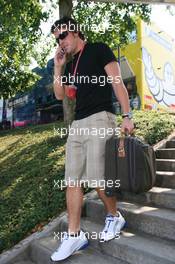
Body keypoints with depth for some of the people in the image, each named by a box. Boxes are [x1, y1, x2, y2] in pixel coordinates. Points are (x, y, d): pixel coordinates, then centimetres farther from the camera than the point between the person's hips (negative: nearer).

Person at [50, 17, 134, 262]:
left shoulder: (98, 50, 3)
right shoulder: (70, 64, 23)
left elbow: (117, 83, -5)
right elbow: (60, 95, 20)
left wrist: (126, 116, -14)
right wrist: (58, 67, 12)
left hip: (100, 119, -7)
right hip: (78, 124, 7)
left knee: (97, 179, -9)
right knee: (72, 180, 2)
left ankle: (115, 217, 19)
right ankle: (74, 235, 12)